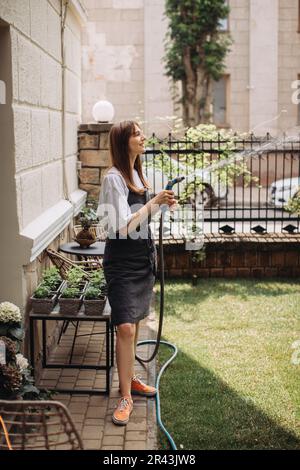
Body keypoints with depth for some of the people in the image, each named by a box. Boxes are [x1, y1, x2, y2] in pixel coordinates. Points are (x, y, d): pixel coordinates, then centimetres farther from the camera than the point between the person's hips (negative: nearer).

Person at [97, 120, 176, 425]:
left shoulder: (136, 173, 10)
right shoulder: (114, 178, -16)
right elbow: (123, 226, -23)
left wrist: (160, 204, 5)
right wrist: (154, 203, -20)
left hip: (143, 258, 8)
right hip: (122, 262, -8)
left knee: (134, 324, 16)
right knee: (125, 328, -12)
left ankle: (129, 379, 30)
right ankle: (125, 397, -2)